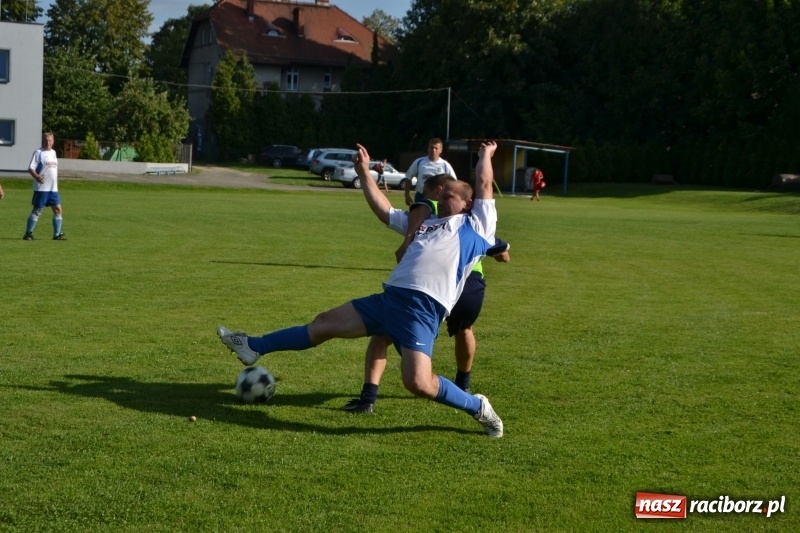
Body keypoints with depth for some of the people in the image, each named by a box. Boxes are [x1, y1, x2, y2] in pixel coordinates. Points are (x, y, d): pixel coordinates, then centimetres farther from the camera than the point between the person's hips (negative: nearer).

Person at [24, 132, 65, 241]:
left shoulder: (53, 152, 16)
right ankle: (28, 233, 5)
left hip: (53, 188, 6)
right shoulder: (38, 153, -5)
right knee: (37, 210, -3)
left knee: (58, 209, 1)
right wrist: (37, 177, -28)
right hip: (41, 188, -6)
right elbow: (31, 168, -11)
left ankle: (57, 234, 7)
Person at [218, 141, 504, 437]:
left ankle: (478, 408, 0)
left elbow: (484, 184, 9)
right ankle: (254, 348, 23)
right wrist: (365, 174, 33)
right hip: (389, 298, 8)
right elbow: (384, 211, 35)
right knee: (326, 323, 12)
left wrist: (485, 155, 26)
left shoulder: (476, 225, 10)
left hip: (422, 308, -8)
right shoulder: (425, 224, 30)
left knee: (418, 383, -23)